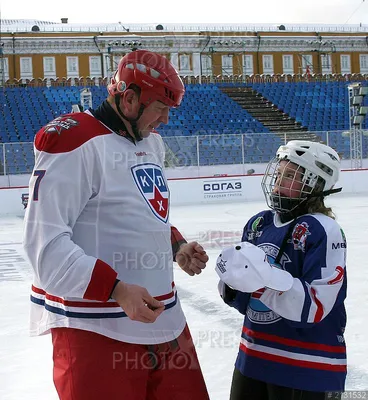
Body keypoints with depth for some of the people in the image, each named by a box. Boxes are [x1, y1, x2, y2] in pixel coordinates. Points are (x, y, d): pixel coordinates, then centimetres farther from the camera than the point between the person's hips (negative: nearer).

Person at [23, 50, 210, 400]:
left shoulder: (152, 142, 13)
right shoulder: (74, 142, -16)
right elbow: (46, 243, -21)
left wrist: (177, 247, 7)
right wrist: (117, 290, -26)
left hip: (163, 317, 9)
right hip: (96, 332, -8)